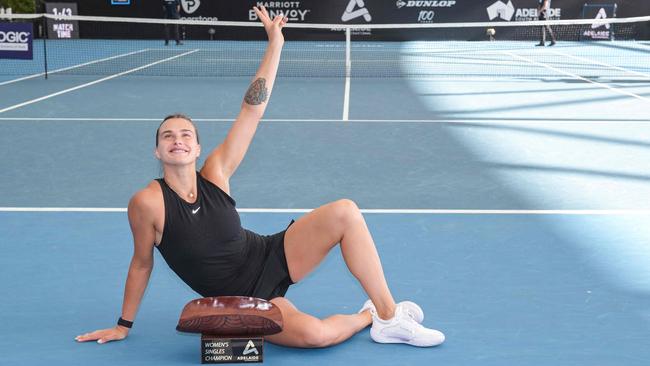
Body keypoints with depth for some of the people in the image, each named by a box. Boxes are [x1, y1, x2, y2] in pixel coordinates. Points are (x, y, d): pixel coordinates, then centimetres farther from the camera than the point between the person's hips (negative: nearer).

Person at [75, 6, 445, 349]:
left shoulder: (215, 173, -9)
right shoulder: (147, 203, -18)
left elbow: (252, 110, -10)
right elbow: (142, 264, -2)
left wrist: (275, 44, -12)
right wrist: (123, 326, 8)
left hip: (273, 257, 4)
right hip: (242, 301, -4)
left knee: (344, 212, -19)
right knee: (315, 334, -33)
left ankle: (388, 314, -8)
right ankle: (370, 315, 3)